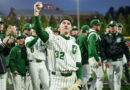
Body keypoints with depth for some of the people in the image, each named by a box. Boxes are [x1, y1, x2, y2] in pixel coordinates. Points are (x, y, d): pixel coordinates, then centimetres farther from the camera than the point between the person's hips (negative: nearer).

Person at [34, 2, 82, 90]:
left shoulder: (75, 45, 13)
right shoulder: (53, 39, 2)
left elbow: (78, 64, 10)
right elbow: (39, 31, -15)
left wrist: (79, 79, -5)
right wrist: (36, 14, -26)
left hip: (72, 78, 4)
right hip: (57, 78, -4)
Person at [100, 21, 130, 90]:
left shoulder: (120, 37, 5)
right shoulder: (106, 37, 1)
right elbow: (102, 50, -4)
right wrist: (105, 61, -13)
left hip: (118, 61, 0)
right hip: (109, 61, 0)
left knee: (117, 78, -6)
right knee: (110, 78, 5)